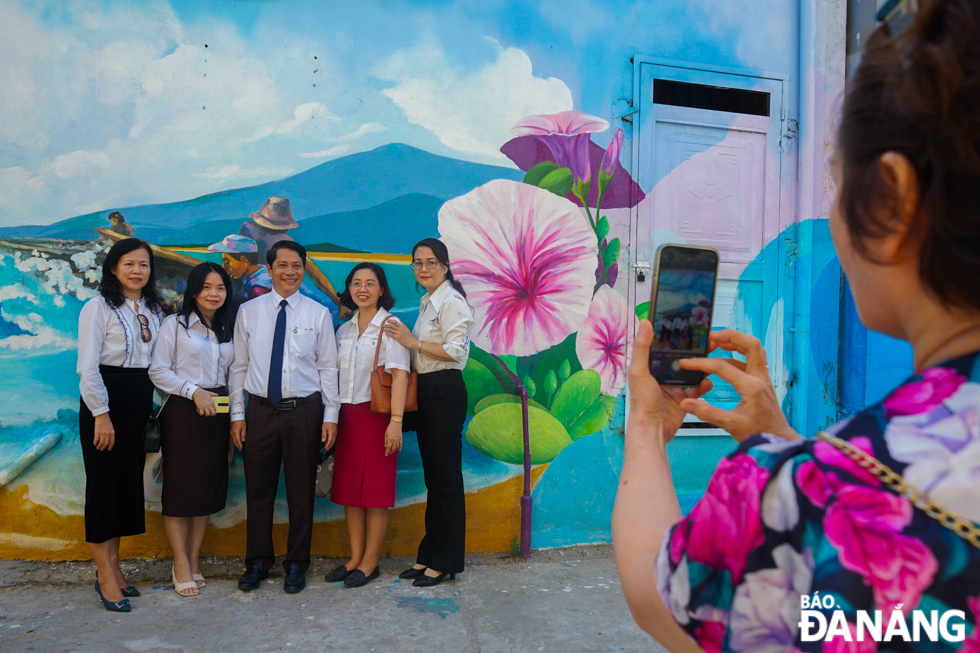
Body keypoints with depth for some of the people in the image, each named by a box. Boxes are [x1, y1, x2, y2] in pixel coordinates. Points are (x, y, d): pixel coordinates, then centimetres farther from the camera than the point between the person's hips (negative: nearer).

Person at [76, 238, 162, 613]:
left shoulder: (153, 311, 11)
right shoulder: (99, 308, -6)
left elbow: (158, 362, 11)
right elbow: (88, 367, -11)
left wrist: (153, 406, 4)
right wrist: (101, 414, -15)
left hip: (141, 402, 6)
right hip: (105, 402, -6)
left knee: (129, 481, 10)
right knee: (103, 483, -1)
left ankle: (113, 565, 22)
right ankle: (105, 575, 8)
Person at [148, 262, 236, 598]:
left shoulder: (229, 328, 13)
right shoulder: (175, 324, 0)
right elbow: (158, 371, -5)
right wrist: (193, 390, -14)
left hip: (217, 413, 4)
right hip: (182, 411, -4)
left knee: (209, 487, 7)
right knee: (180, 485, -2)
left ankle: (194, 558, 20)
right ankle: (181, 563, 10)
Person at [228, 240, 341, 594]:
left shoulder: (318, 313, 3)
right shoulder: (248, 312, 6)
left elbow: (328, 368, 3)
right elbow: (239, 366, 8)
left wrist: (330, 415, -2)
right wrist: (237, 414, 3)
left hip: (304, 410, -1)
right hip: (260, 410, 1)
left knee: (302, 491, 7)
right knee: (258, 489, 10)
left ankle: (296, 564, 24)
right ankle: (257, 561, 28)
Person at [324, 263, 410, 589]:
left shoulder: (390, 325, -5)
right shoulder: (344, 330, 14)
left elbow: (399, 374, -13)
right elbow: (336, 376, 17)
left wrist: (395, 421, -21)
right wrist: (332, 418, 10)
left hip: (376, 414, -6)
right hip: (347, 415, 6)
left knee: (375, 490, 0)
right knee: (349, 489, 9)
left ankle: (370, 562, 11)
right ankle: (355, 558, 20)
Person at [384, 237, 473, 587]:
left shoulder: (452, 302, -10)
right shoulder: (427, 302, 17)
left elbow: (455, 350, -19)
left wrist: (413, 341, -15)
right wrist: (406, 339, 8)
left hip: (445, 392, -9)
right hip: (425, 391, 9)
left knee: (447, 476, -1)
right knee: (432, 475, 14)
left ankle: (445, 561, 10)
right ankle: (428, 554, 24)